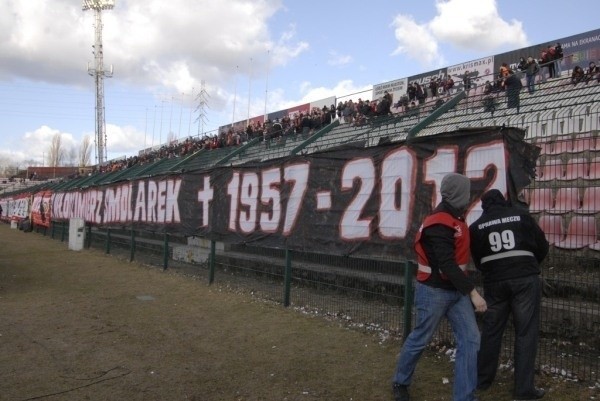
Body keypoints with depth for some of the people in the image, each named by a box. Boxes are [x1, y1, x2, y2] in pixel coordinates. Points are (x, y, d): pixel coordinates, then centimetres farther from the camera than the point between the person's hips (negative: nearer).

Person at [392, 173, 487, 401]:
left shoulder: (454, 218, 8)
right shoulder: (438, 224, -22)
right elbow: (447, 264, -28)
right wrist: (472, 292, -29)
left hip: (456, 290, 9)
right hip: (434, 291, -8)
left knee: (470, 340, 0)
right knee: (420, 339, 7)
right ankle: (400, 382, 31)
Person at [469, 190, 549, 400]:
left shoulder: (476, 226, 5)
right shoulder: (522, 215, 3)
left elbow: (477, 260, 9)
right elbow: (542, 246, 8)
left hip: (494, 282, 2)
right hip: (525, 279, -2)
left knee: (491, 330, 12)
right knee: (525, 332, 2)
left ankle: (482, 379, 22)